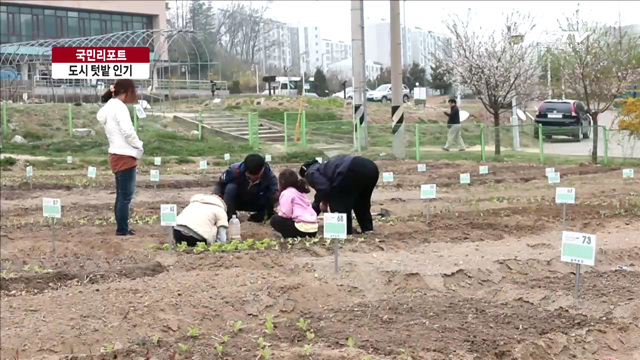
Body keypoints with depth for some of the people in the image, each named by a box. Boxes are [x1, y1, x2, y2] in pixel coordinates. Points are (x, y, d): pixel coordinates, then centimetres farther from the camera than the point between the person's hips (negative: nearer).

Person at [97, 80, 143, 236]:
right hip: (125, 156, -10)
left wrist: (134, 147, 6)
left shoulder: (108, 108, 15)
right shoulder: (119, 107, -14)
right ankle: (122, 230, -3)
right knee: (126, 196, -5)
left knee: (122, 195, 15)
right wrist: (139, 146, -5)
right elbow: (128, 131, -22)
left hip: (117, 155, 10)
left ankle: (122, 229, 21)